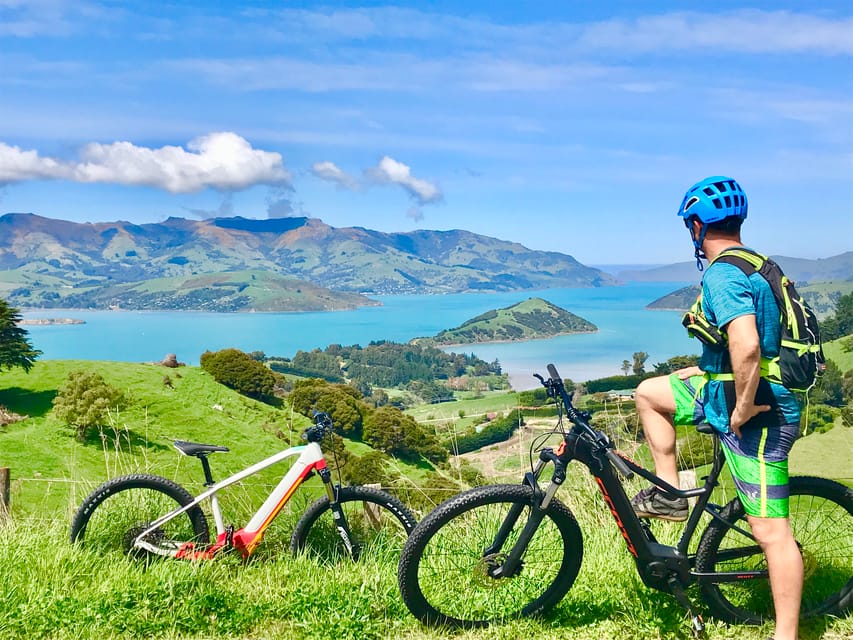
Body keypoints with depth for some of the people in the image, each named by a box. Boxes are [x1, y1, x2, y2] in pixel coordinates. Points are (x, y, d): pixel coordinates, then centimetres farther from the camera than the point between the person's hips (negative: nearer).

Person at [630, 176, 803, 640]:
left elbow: (747, 345, -36)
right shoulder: (753, 263, 10)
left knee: (770, 530, -2)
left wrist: (742, 409, -23)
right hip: (734, 391, 10)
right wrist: (704, 369, 21)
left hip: (757, 414, -10)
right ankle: (669, 493, 19)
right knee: (649, 392, 15)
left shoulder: (721, 275, -22)